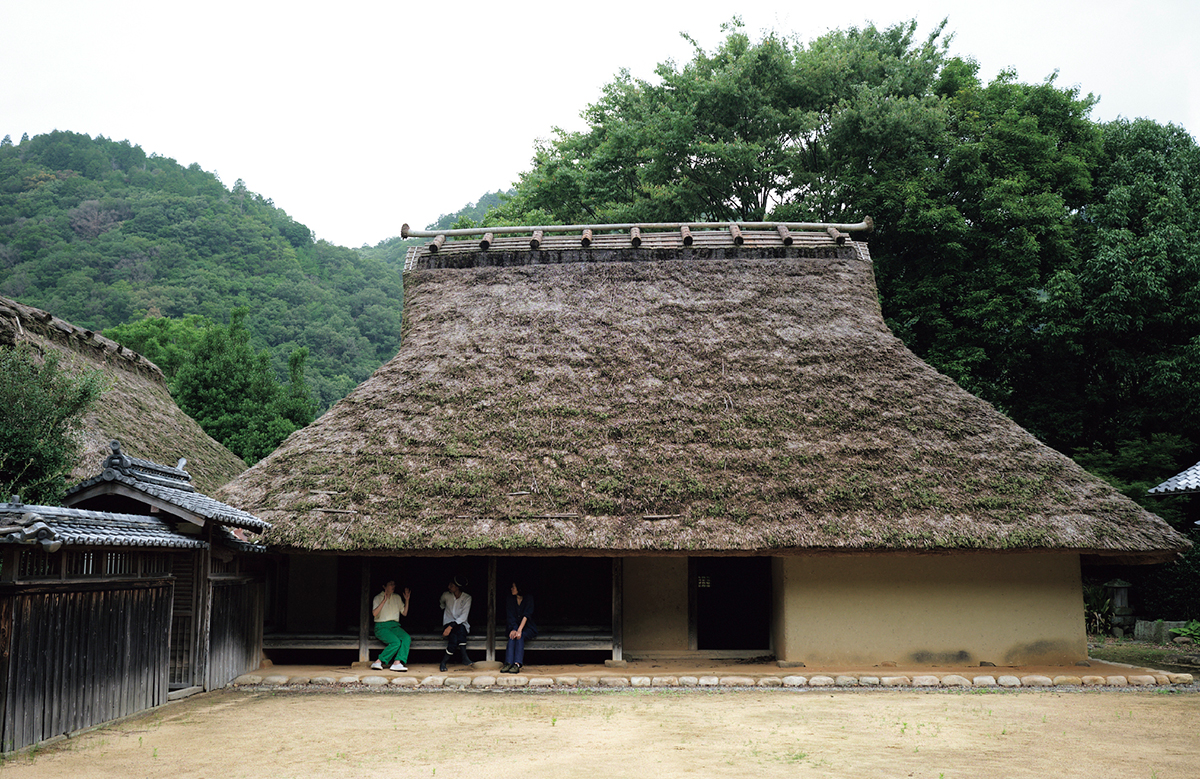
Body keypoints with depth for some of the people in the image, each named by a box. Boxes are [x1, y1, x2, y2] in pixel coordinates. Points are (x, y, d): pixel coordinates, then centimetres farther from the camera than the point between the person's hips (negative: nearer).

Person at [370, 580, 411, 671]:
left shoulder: (397, 598, 16)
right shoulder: (378, 598, 2)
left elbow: (404, 613, 17)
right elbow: (374, 613, -14)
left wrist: (407, 600, 7)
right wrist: (384, 600, -19)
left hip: (394, 626, 5)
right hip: (381, 626, -5)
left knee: (407, 638, -28)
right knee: (396, 642, -32)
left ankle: (397, 663, -35)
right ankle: (378, 662, -21)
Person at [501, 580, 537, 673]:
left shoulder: (528, 598, -8)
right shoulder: (511, 599, 3)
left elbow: (526, 615, -19)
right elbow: (511, 616, -6)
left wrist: (519, 630, -31)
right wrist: (514, 629, -23)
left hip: (528, 628, -3)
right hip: (515, 626, 3)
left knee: (520, 636, -33)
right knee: (512, 636, -30)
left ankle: (517, 664, -45)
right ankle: (508, 663, -43)